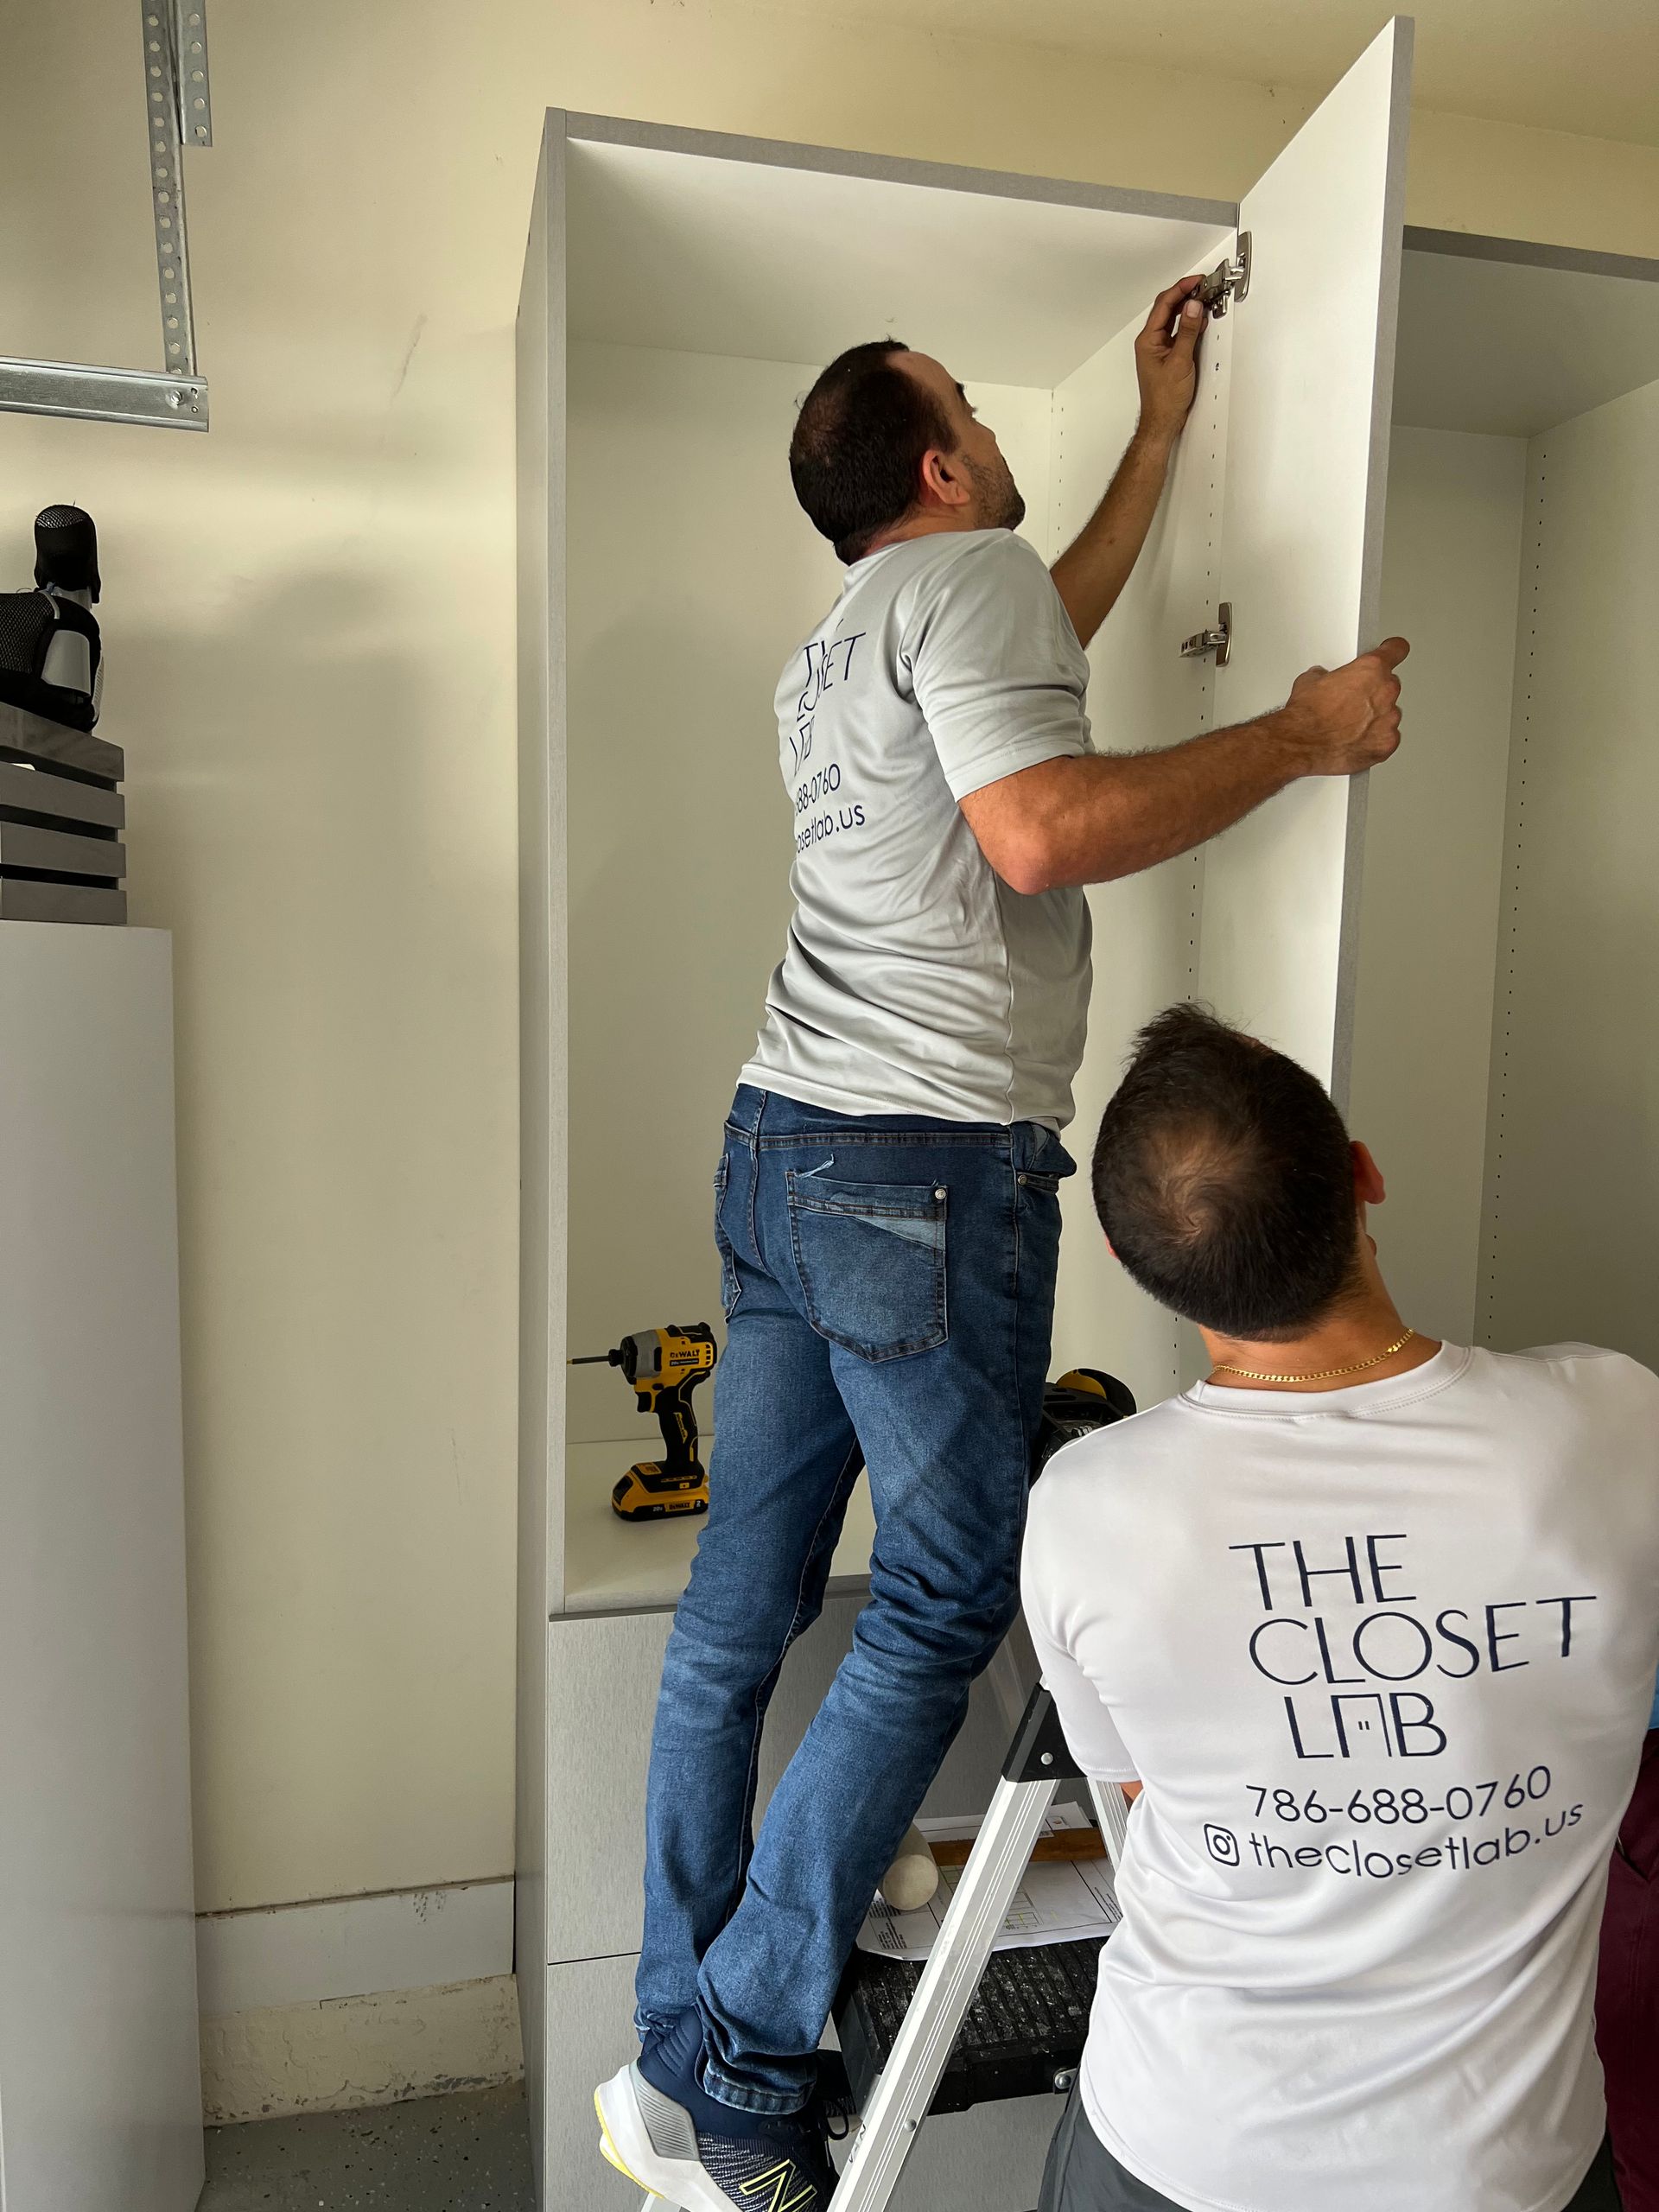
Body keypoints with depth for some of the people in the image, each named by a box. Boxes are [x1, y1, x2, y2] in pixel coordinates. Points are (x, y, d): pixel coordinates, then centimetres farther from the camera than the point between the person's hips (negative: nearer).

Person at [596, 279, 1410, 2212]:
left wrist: (1162, 421, 46)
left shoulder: (839, 642, 25)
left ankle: (680, 2056, 23)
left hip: (778, 1153, 9)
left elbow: (1038, 646, 39)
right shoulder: (964, 570, -4)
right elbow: (1041, 829, -19)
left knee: (741, 1609, 10)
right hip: (932, 1173, -9)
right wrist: (1301, 733, -7)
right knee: (942, 1610, 1)